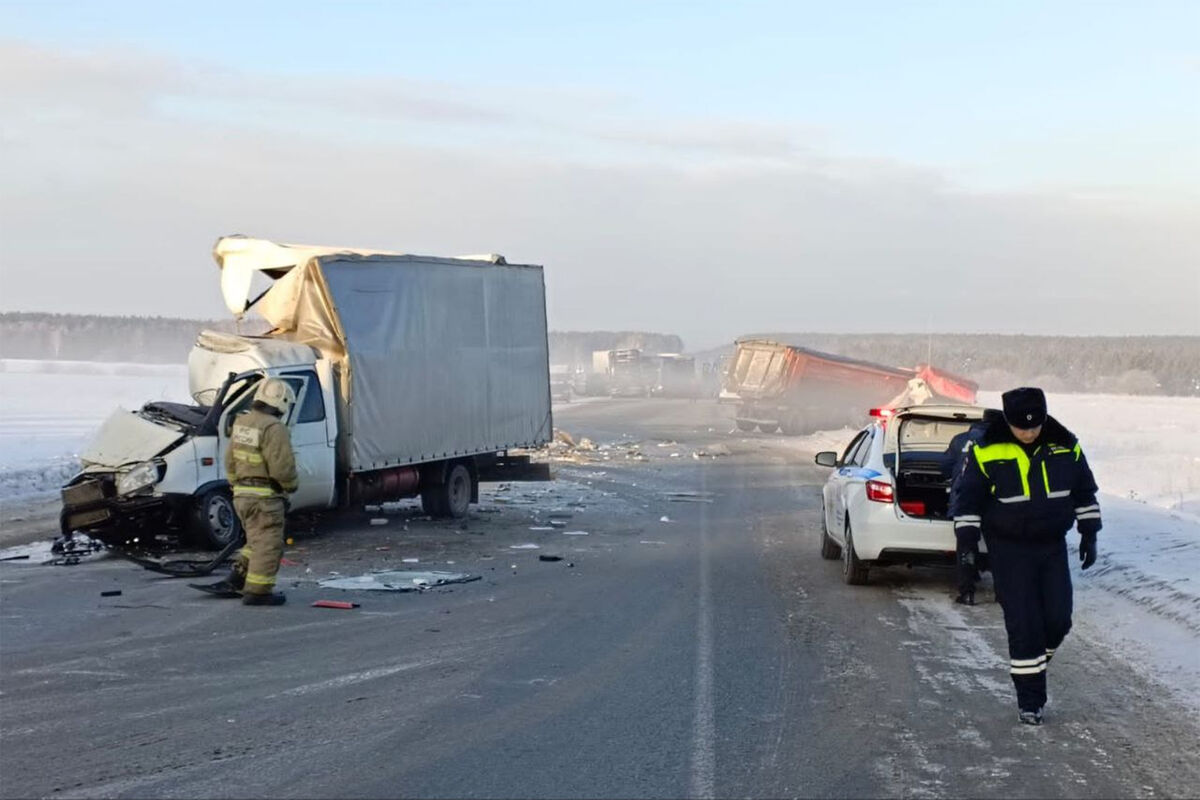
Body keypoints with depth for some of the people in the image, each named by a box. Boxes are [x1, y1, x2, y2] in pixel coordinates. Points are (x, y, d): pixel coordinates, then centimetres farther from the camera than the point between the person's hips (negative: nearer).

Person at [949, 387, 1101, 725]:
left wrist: (1089, 533, 9)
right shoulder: (986, 450, -12)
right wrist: (967, 537, -10)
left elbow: (1085, 491, 11)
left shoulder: (1065, 446, -3)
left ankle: (1033, 666, 29)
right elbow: (966, 495, -3)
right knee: (1023, 624, -6)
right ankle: (1030, 701, 4)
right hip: (1009, 551, -3)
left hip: (1052, 545, 3)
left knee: (1058, 619, 0)